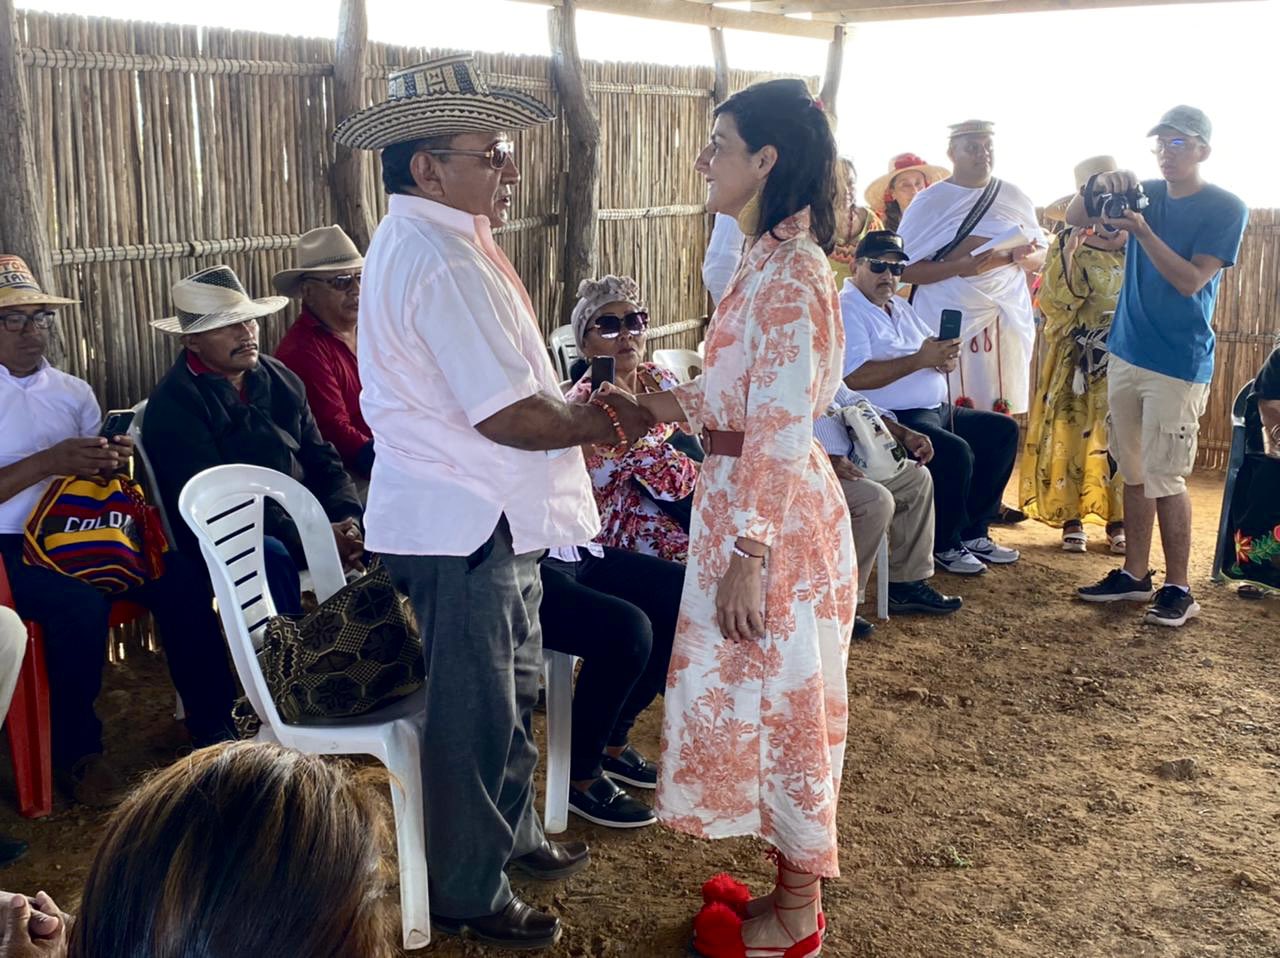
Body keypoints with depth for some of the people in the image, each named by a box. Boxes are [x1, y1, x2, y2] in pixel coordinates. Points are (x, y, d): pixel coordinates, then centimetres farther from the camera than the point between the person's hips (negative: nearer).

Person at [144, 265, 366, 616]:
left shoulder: (281, 380, 12)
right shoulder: (174, 402, -8)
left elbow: (322, 461, 13)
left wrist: (348, 520, -9)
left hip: (301, 517, 6)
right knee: (270, 555, -36)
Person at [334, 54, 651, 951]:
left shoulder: (434, 241, 11)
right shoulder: (440, 261, -23)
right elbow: (507, 417, -26)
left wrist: (581, 405, 4)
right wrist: (599, 425, -10)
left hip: (492, 517, 11)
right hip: (465, 526, -10)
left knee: (513, 693, 24)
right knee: (477, 714, 6)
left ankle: (514, 835, 44)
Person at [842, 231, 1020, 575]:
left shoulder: (901, 307, 20)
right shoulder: (846, 310, -10)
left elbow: (936, 353, 20)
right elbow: (854, 377, -25)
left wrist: (945, 357, -7)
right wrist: (920, 359, -23)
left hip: (938, 410, 10)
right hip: (894, 420, -10)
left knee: (1003, 430, 9)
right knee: (956, 452, -29)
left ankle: (973, 532, 13)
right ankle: (943, 544, -6)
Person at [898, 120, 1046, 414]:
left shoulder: (1015, 198, 10)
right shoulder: (929, 202, 0)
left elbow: (1039, 258, 15)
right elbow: (905, 268, -6)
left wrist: (1023, 256, -9)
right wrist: (959, 267, -20)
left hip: (1007, 320, 3)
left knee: (1004, 417, 2)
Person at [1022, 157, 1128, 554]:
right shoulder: (1066, 243, -1)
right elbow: (1053, 303, -12)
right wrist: (1068, 254, -21)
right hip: (1074, 358, -2)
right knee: (1069, 432, -2)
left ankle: (1117, 520, 11)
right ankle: (1071, 520, 8)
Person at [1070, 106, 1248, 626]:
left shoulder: (1226, 208, -7)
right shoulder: (1144, 193, 9)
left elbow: (1191, 280, -16)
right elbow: (1073, 217, 6)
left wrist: (1142, 231, -25)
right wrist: (1099, 185, -14)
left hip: (1178, 364, -6)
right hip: (1126, 352, 6)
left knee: (1165, 477, -6)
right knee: (1133, 472, 11)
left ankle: (1178, 588, 4)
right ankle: (1134, 574, 21)